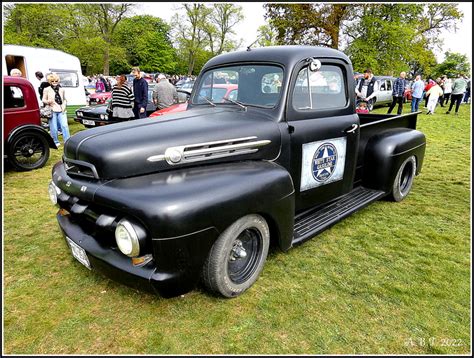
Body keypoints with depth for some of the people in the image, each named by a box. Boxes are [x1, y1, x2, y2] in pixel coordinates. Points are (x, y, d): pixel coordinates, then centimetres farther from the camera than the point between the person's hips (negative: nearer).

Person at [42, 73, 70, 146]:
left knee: (64, 126, -8)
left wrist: (64, 105, 3)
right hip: (52, 111, -2)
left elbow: (64, 99, 21)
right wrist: (47, 101, -16)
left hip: (61, 111, 2)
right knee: (54, 128, 0)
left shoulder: (61, 89, 13)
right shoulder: (47, 89, 3)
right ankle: (56, 142, 14)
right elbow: (43, 100, 6)